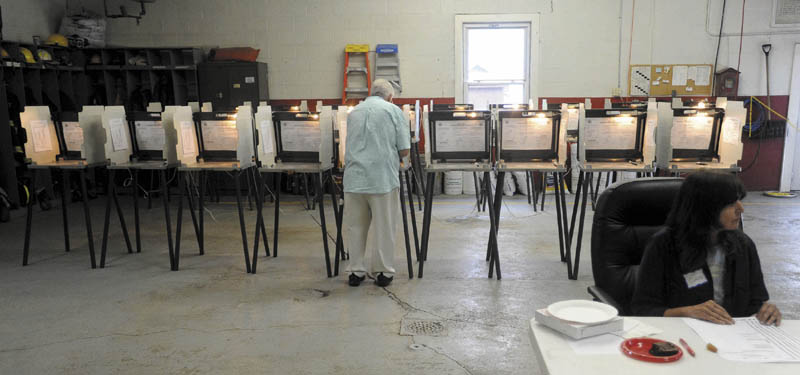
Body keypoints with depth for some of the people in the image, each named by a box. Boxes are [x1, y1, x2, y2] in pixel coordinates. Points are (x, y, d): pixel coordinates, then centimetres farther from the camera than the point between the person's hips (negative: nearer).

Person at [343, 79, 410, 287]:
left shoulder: (353, 112, 14)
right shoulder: (393, 110, 1)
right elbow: (404, 150, -2)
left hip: (354, 178, 4)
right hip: (383, 178, -3)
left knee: (355, 227, 12)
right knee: (384, 227, 8)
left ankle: (356, 271, 18)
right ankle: (384, 271, 15)